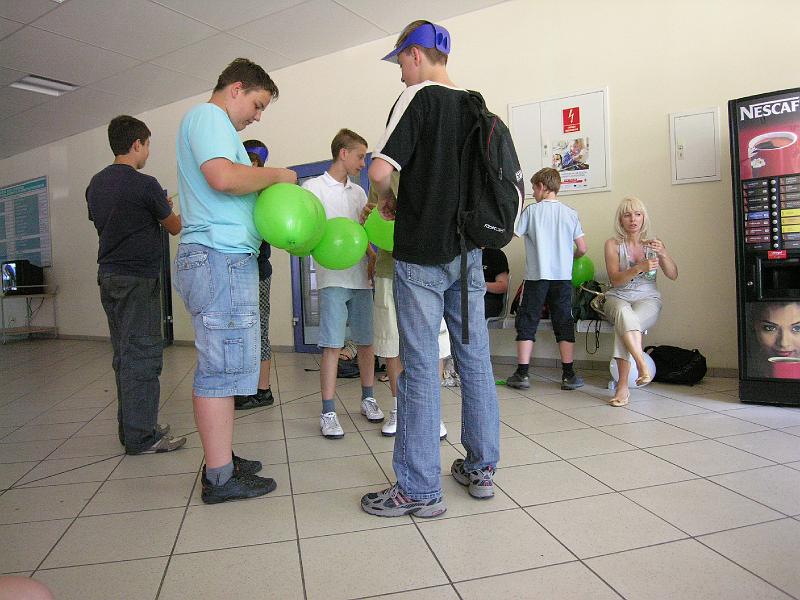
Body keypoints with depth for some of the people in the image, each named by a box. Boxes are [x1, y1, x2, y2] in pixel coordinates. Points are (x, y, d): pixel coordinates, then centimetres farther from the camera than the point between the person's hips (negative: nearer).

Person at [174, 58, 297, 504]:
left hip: (226, 258, 11)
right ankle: (220, 478, 1)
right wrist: (277, 175, -8)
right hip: (220, 257, -11)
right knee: (222, 367, -7)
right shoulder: (208, 116, -4)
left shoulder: (212, 124, 28)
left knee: (219, 366, 12)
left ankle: (221, 459, 22)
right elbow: (223, 177, -23)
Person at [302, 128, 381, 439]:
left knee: (366, 341, 9)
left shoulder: (358, 191, 19)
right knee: (332, 345, -7)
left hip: (361, 277, 6)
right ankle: (328, 412, 1)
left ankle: (368, 399, 24)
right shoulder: (314, 187, 2)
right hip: (333, 277, -5)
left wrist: (371, 257, 6)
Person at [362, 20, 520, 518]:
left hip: (422, 256, -7)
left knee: (420, 367, -2)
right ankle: (481, 469, 22)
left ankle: (420, 489, 7)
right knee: (475, 359, 10)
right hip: (467, 251, 7)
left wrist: (387, 199, 3)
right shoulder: (475, 105, 14)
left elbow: (380, 168, -17)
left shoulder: (418, 98, -6)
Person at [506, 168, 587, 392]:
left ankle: (522, 374, 4)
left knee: (527, 323, 4)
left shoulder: (532, 210, -3)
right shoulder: (570, 213, 5)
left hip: (536, 276, -2)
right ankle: (569, 375, 11)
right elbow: (582, 249, 4)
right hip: (563, 277, 3)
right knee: (564, 324, 8)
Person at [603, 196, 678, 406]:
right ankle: (643, 366, -42)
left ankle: (623, 385, -33)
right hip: (618, 298, 0)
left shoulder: (653, 243, 8)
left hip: (647, 299, 0)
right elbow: (615, 279, -9)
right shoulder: (613, 244, 3)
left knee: (623, 324, -33)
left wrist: (663, 253, -20)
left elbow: (673, 275, -1)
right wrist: (639, 268, -27)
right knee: (624, 314, -39)